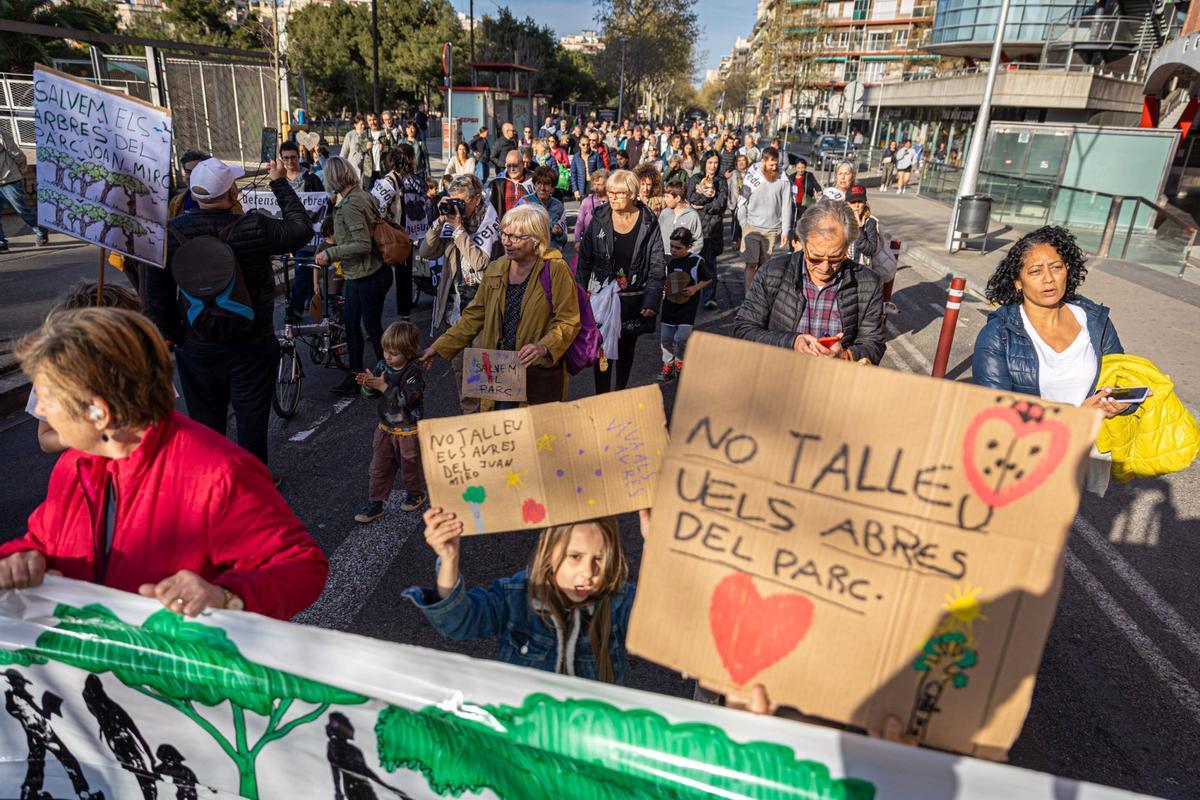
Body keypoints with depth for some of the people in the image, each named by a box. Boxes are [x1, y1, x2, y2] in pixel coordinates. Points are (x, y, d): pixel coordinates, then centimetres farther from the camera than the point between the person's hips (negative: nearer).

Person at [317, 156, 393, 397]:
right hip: (358, 275, 10)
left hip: (370, 276, -10)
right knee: (350, 322, 14)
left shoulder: (350, 204, -21)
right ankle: (355, 374, 24)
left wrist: (330, 253, -20)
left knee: (372, 326, 4)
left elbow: (363, 244, -27)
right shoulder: (360, 195, 7)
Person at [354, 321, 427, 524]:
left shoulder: (414, 371, -20)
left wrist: (383, 386, -31)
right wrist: (368, 385, -21)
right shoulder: (382, 366, -1)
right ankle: (375, 503, 19)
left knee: (410, 464, 13)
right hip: (385, 427, 6)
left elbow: (406, 398, -28)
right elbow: (370, 394, 2)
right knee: (379, 467, 9)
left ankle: (415, 493, 38)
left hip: (408, 429, -5)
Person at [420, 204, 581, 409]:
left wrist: (543, 347, -26)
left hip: (539, 375, -4)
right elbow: (475, 315, 14)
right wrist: (440, 346, 10)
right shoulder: (496, 269, 9)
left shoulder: (555, 270, -7)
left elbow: (568, 321, -9)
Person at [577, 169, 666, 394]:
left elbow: (657, 264, -4)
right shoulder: (599, 219, -3)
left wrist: (652, 300, -13)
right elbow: (585, 259, 2)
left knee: (626, 351, 15)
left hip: (634, 299, 1)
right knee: (602, 351, -3)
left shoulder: (648, 222, -4)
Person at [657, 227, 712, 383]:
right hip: (670, 304, 4)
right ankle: (668, 365, 26)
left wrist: (695, 288, -13)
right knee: (665, 338, 7)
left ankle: (680, 361, 17)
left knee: (682, 337, -12)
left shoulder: (696, 261, -10)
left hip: (688, 305, -4)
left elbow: (707, 279, 3)